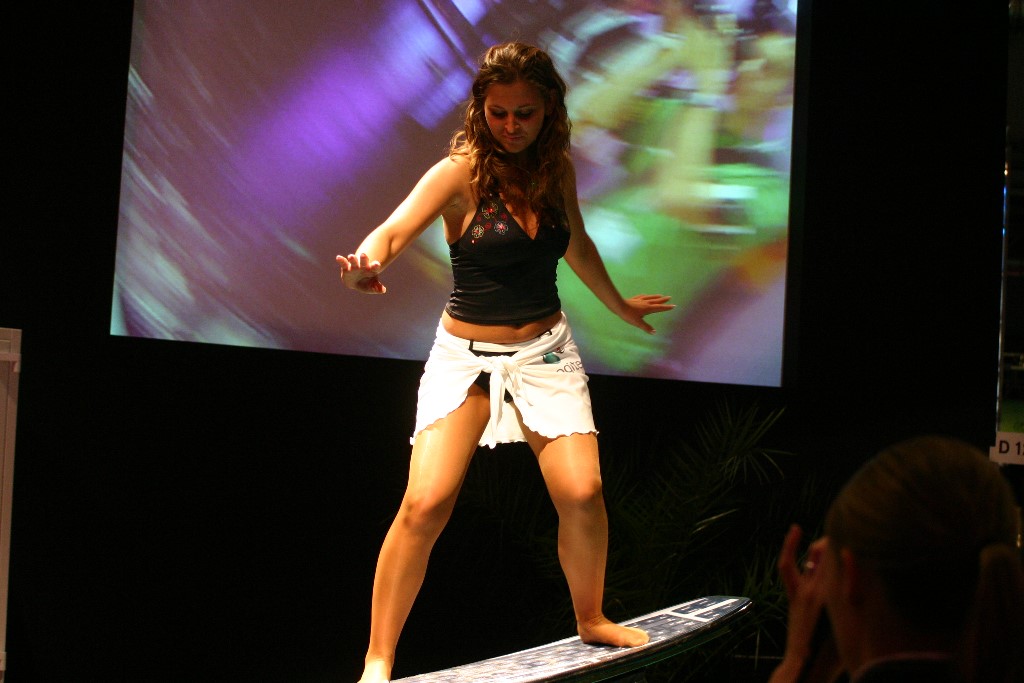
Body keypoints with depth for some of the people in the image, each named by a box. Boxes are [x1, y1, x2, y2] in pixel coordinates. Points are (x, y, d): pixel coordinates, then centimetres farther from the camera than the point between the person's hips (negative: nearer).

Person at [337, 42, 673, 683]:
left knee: (582, 492, -13)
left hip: (546, 351, 4)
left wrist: (619, 304, 35)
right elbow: (395, 229, -29)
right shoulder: (459, 173, -12)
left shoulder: (556, 169, 2)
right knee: (426, 503, -18)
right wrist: (367, 262, -52)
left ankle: (592, 619, 16)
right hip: (466, 356, -3)